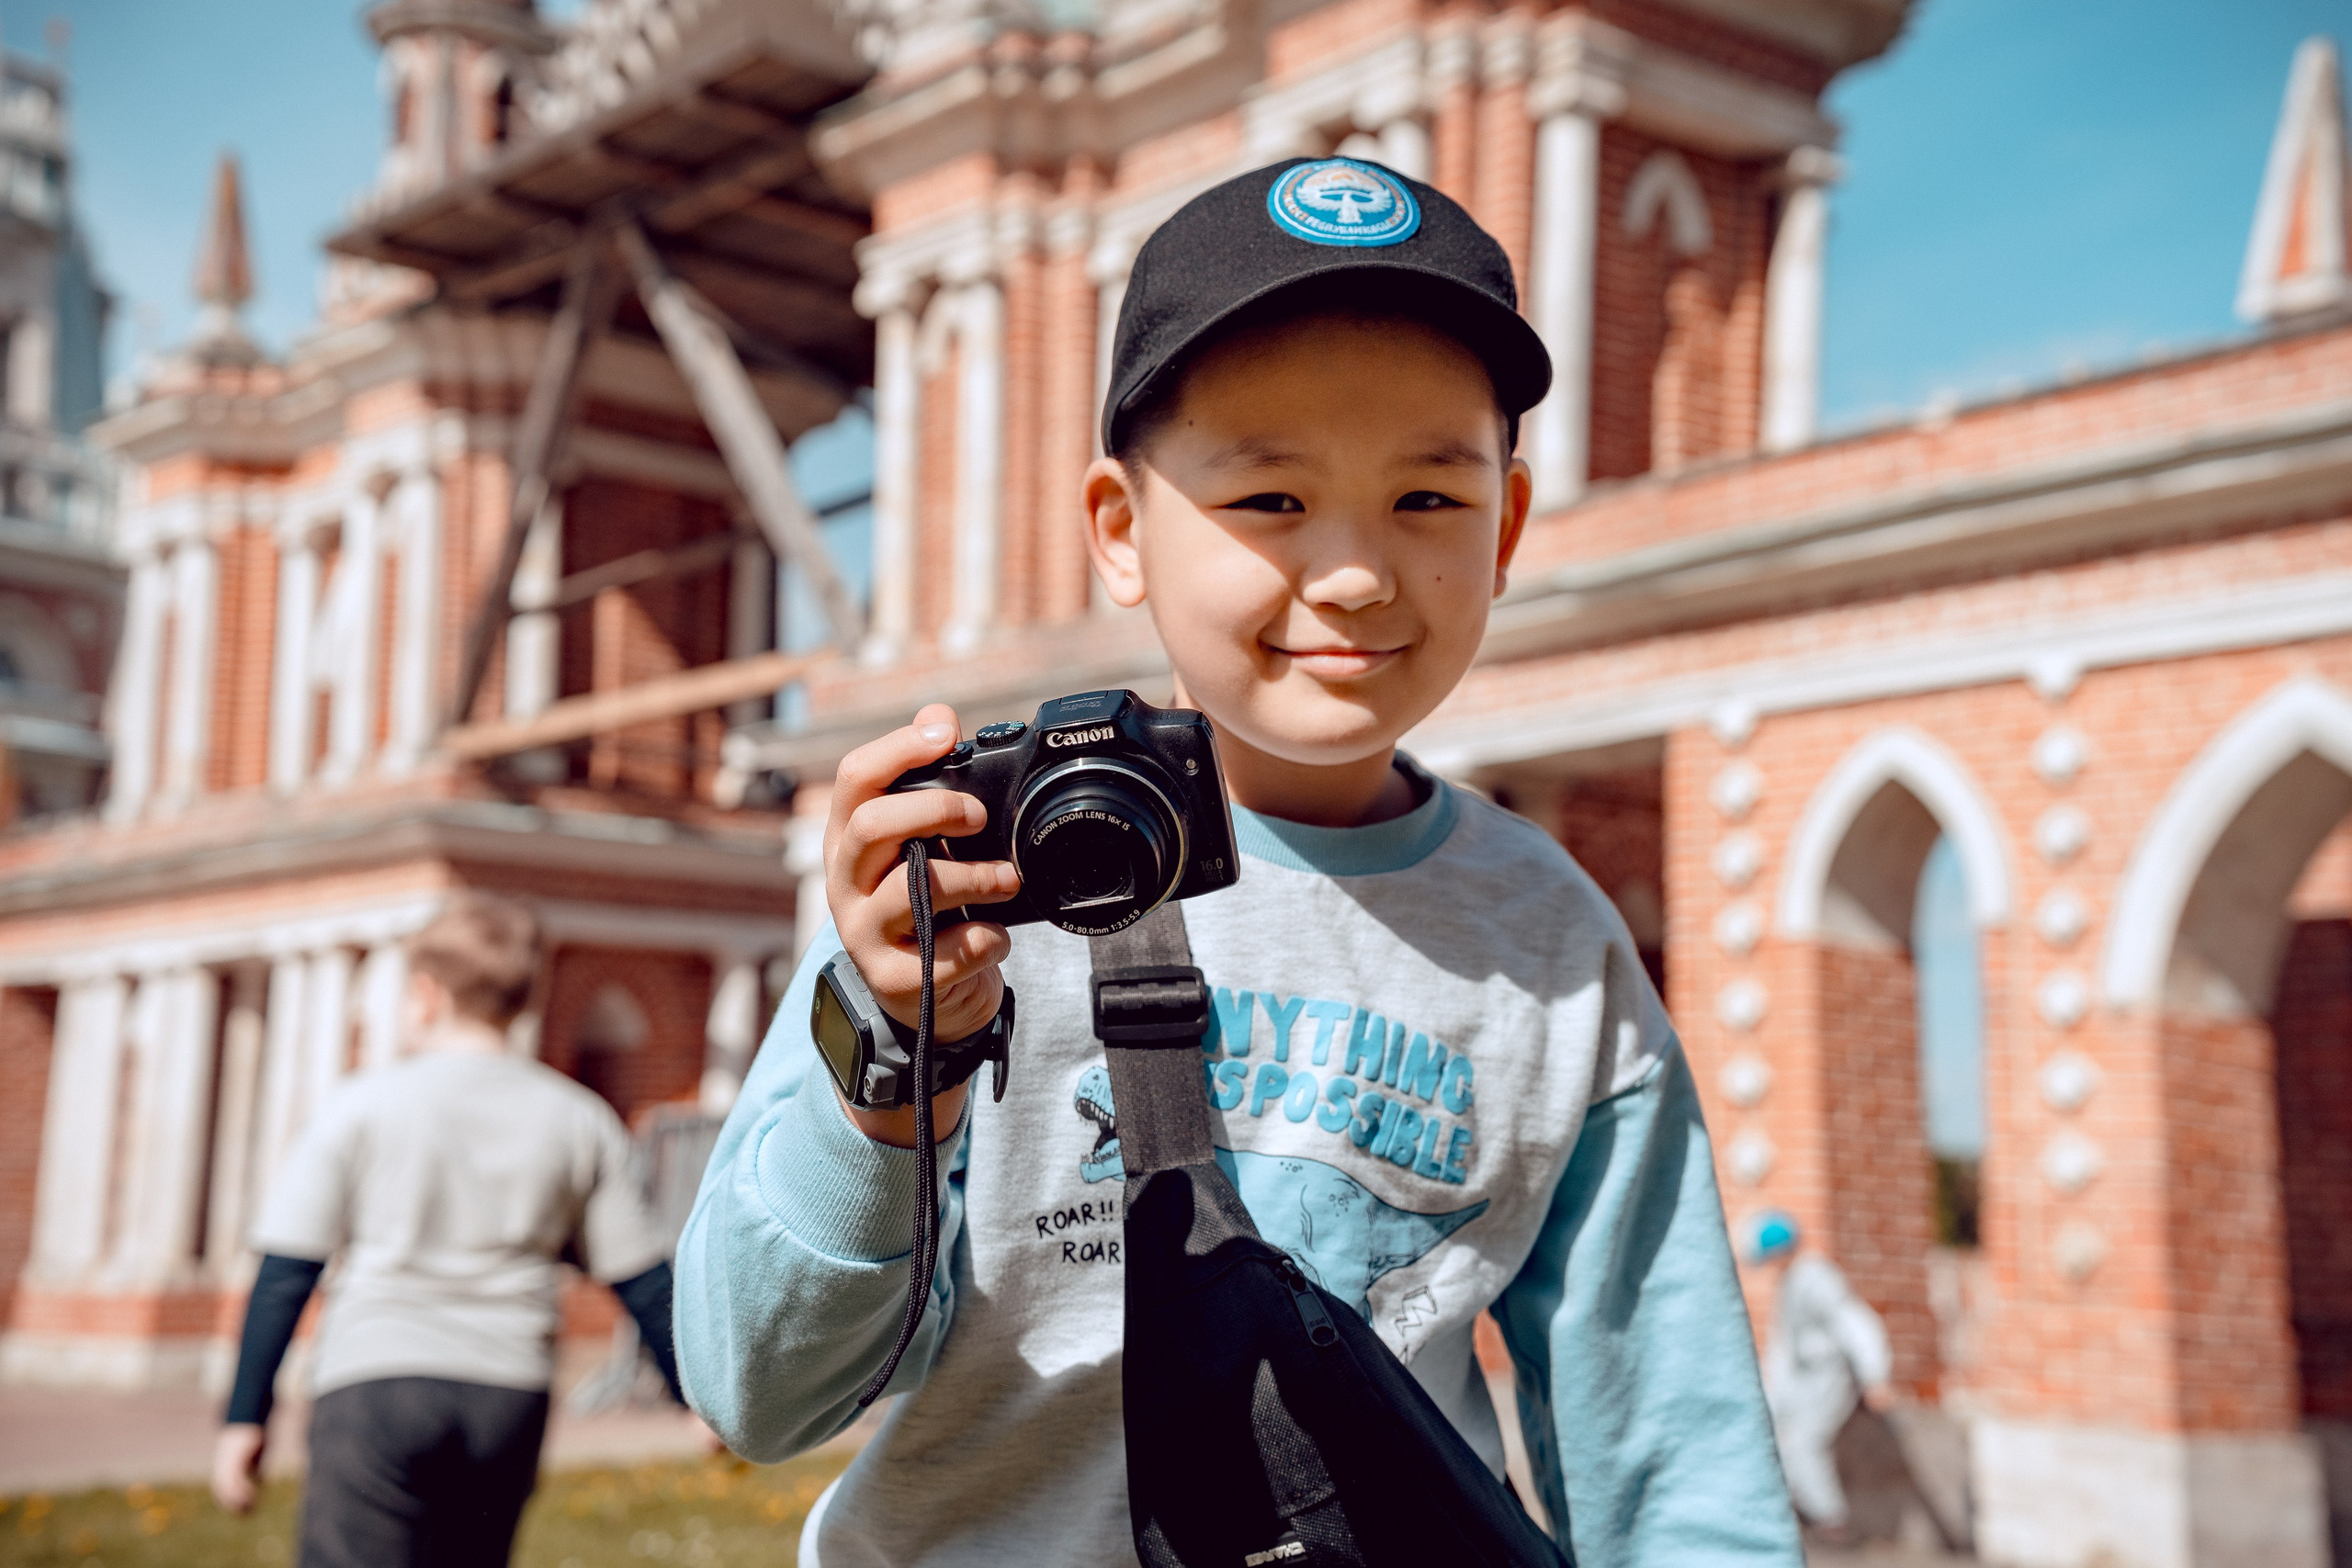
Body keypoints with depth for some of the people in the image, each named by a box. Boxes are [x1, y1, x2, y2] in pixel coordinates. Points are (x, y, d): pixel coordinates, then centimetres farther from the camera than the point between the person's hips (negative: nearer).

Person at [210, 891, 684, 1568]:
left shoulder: (361, 1105, 1)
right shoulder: (581, 1121, 7)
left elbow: (286, 1274, 0)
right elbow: (644, 1282, 9)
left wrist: (246, 1416, 5)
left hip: (374, 1384, -3)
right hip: (511, 1395, 4)